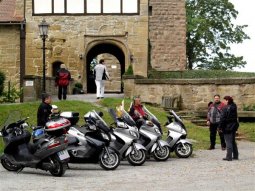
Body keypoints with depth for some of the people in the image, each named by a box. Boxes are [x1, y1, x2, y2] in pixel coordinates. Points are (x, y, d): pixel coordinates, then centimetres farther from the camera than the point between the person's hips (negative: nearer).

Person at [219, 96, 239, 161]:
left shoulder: (226, 108, -17)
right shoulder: (234, 107, 7)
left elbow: (223, 118, -18)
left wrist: (220, 127, -11)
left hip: (227, 127, -8)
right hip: (234, 126, 8)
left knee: (228, 142, -5)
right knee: (233, 141, 17)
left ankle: (229, 157, -4)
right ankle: (235, 156, 22)